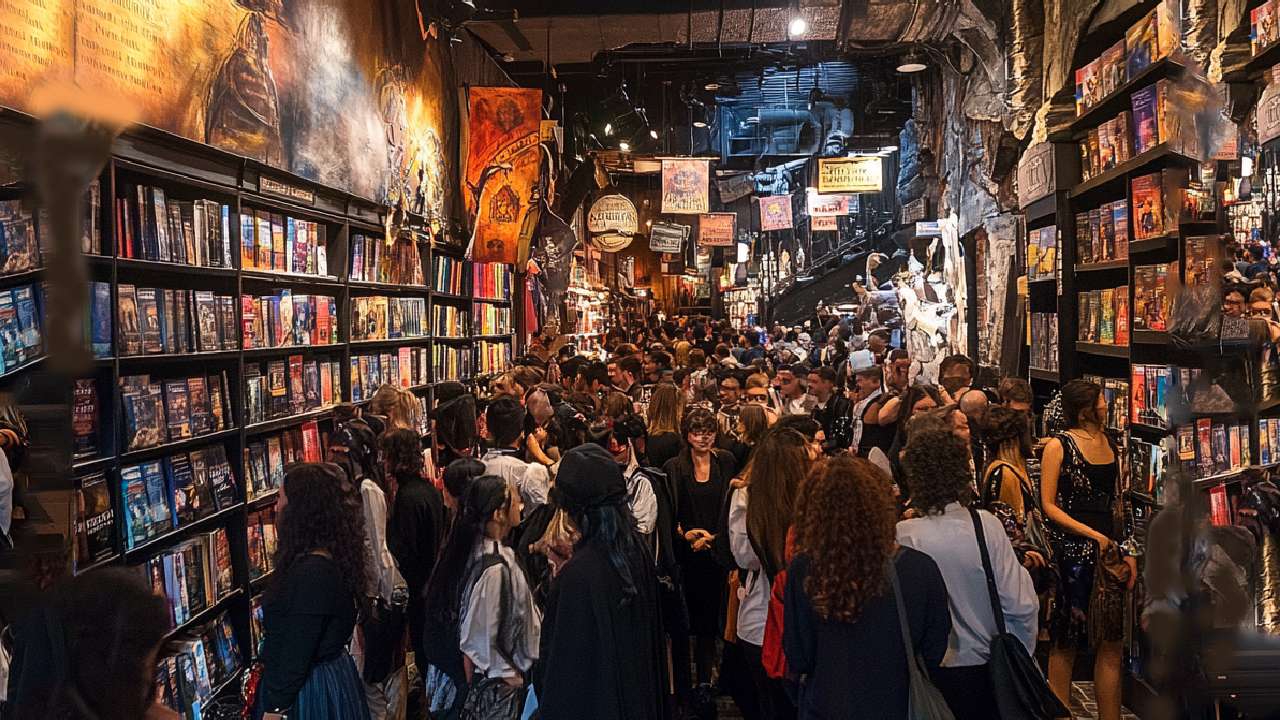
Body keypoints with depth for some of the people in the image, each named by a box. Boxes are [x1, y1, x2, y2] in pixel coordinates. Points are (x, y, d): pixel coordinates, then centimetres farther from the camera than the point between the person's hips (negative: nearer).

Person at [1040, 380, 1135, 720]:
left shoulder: (1111, 444, 12)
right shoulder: (1059, 445, -5)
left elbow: (1117, 502, 15)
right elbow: (1048, 505, -8)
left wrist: (1128, 551, 7)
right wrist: (1092, 534, -14)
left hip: (1109, 548, 5)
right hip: (1071, 548, -5)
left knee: (1112, 643, 5)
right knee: (1066, 643, 4)